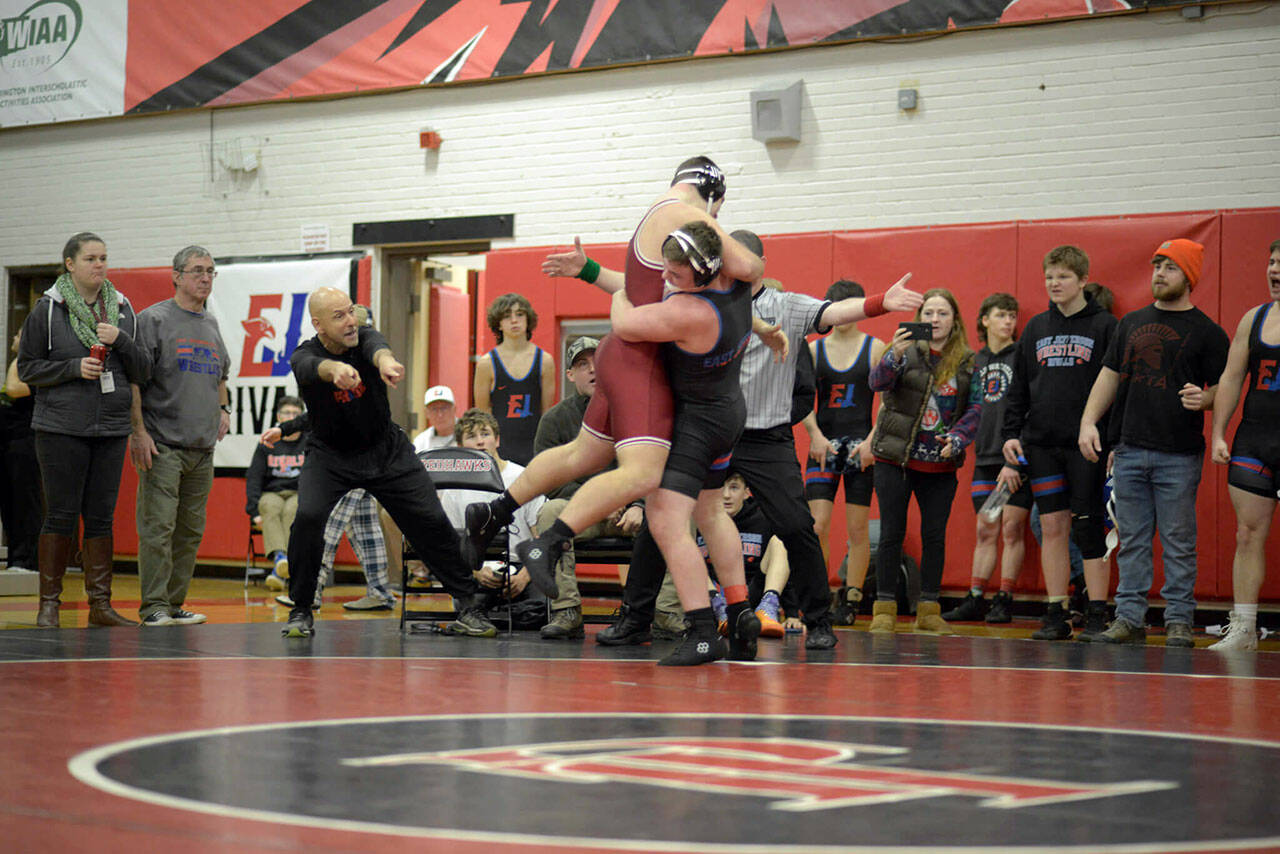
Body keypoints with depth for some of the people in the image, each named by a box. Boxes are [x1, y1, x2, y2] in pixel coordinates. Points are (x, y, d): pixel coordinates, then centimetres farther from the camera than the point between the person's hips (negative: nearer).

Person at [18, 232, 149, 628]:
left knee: (101, 518, 5)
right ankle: (49, 604, 8)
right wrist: (74, 368, -13)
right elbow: (27, 367, 0)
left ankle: (100, 603, 11)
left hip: (111, 429, 4)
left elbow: (143, 371, 9)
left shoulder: (122, 309, 9)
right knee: (61, 516, -2)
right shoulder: (48, 309, -1)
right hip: (61, 429, -3)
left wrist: (120, 340, -8)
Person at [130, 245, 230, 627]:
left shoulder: (211, 324, 17)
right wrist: (139, 430, -16)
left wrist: (223, 408, 15)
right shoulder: (154, 319, -4)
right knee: (158, 527, -10)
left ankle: (175, 605, 15)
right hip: (162, 444, -7)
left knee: (190, 531, 8)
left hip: (203, 448, 7)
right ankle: (154, 607, -7)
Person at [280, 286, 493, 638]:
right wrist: (337, 369, -68)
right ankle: (300, 612, -6)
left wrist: (385, 360, -65)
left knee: (431, 521, -4)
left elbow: (376, 347, -39)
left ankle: (470, 606, 9)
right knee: (308, 517, -24)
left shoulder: (365, 336, -14)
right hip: (329, 454, -2)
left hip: (387, 450, 2)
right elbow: (316, 367, -43)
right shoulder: (304, 356, -18)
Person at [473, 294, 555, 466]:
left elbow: (547, 412, 8)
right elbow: (481, 414, 4)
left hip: (534, 444, 1)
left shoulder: (545, 361, 5)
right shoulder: (487, 363, 2)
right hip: (499, 443, -1)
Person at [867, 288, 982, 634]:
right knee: (892, 533, 0)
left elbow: (976, 407, 4)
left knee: (935, 535, 6)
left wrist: (957, 438, -13)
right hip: (896, 459, -2)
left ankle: (929, 609, 14)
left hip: (940, 465, 3)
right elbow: (878, 382, -19)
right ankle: (884, 608, 6)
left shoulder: (968, 361, 5)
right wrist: (894, 357, -38)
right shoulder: (906, 351, -4)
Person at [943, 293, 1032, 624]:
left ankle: (1004, 600, 2)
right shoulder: (976, 361, 14)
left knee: (1012, 529, -2)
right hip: (986, 456, 4)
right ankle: (975, 598, 8)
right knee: (985, 529, 7)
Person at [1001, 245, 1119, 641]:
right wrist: (1011, 434, 5)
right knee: (1052, 526, 3)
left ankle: (1097, 616, 4)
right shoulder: (1036, 328, 13)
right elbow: (1018, 388, 16)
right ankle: (1056, 615, 7)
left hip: (1087, 445, -4)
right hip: (1042, 444, 4)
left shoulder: (1104, 326, 0)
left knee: (1089, 528, -2)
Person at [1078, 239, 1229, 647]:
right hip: (1129, 451, 4)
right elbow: (1110, 376, 15)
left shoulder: (1207, 332, 2)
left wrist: (1204, 399, -21)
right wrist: (1089, 421, 3)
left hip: (1179, 456, -4)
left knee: (1178, 543, 0)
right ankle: (1129, 618, 12)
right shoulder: (1132, 323, 14)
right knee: (1132, 540, 7)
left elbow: (1222, 388, 1)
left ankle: (1179, 621, 6)